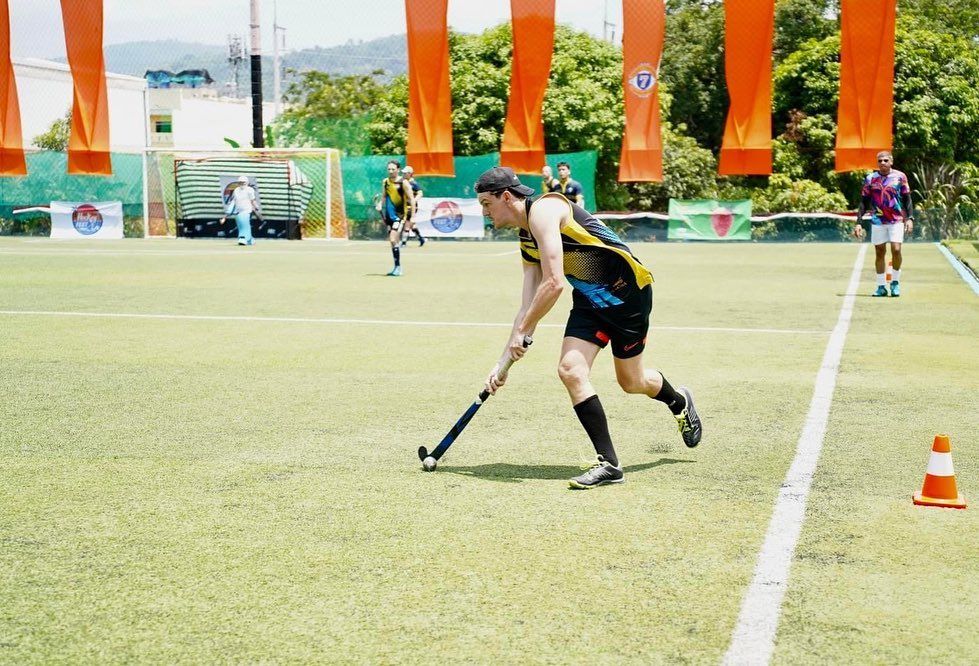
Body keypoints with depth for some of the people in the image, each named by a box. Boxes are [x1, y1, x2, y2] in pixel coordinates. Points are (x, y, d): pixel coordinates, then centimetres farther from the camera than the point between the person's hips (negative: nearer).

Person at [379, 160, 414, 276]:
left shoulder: (403, 183, -8)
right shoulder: (385, 182, 8)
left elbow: (411, 199, -7)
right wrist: (381, 209, 8)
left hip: (399, 215, -6)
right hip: (389, 215, 6)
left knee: (393, 240, -16)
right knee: (392, 241, 9)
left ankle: (398, 267, -10)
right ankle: (396, 267, 17)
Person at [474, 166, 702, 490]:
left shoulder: (543, 209, -20)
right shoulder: (526, 239, 9)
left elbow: (554, 284, -26)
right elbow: (528, 306, 9)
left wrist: (521, 332, -18)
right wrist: (504, 361, 6)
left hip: (627, 290, -8)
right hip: (589, 299, 8)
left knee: (631, 382, 8)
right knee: (570, 370, -10)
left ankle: (679, 402, 42)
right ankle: (608, 463, -3)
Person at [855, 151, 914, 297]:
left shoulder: (900, 177, 2)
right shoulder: (870, 179, 5)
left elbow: (907, 199, 5)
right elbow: (864, 202, 7)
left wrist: (909, 218, -6)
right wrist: (859, 222, 0)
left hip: (897, 220, -1)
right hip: (877, 221, 2)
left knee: (896, 249, -13)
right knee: (879, 252, 3)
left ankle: (895, 282, 6)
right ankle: (881, 286, 11)